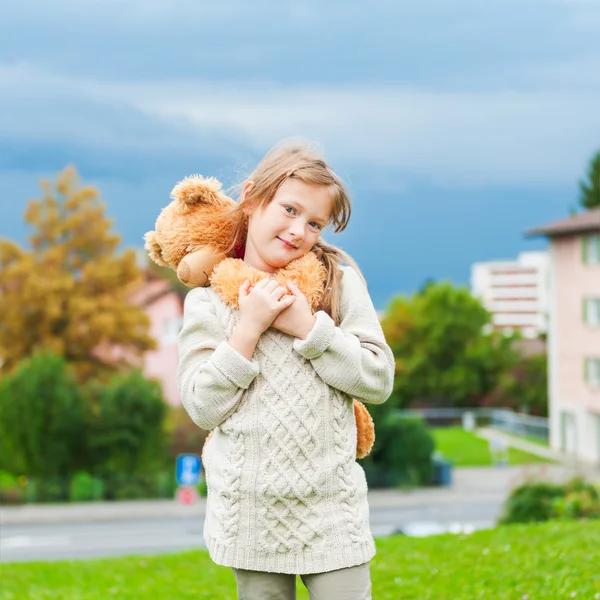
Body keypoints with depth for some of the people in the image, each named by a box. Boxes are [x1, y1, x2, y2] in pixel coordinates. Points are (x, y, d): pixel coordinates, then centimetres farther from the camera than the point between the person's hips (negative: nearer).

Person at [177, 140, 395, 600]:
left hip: (330, 511, 0)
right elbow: (203, 407, -5)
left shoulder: (338, 282, 0)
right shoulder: (208, 303, 1)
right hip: (250, 514, 1)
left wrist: (310, 328, -13)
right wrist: (249, 327, -13)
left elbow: (379, 380, -3)